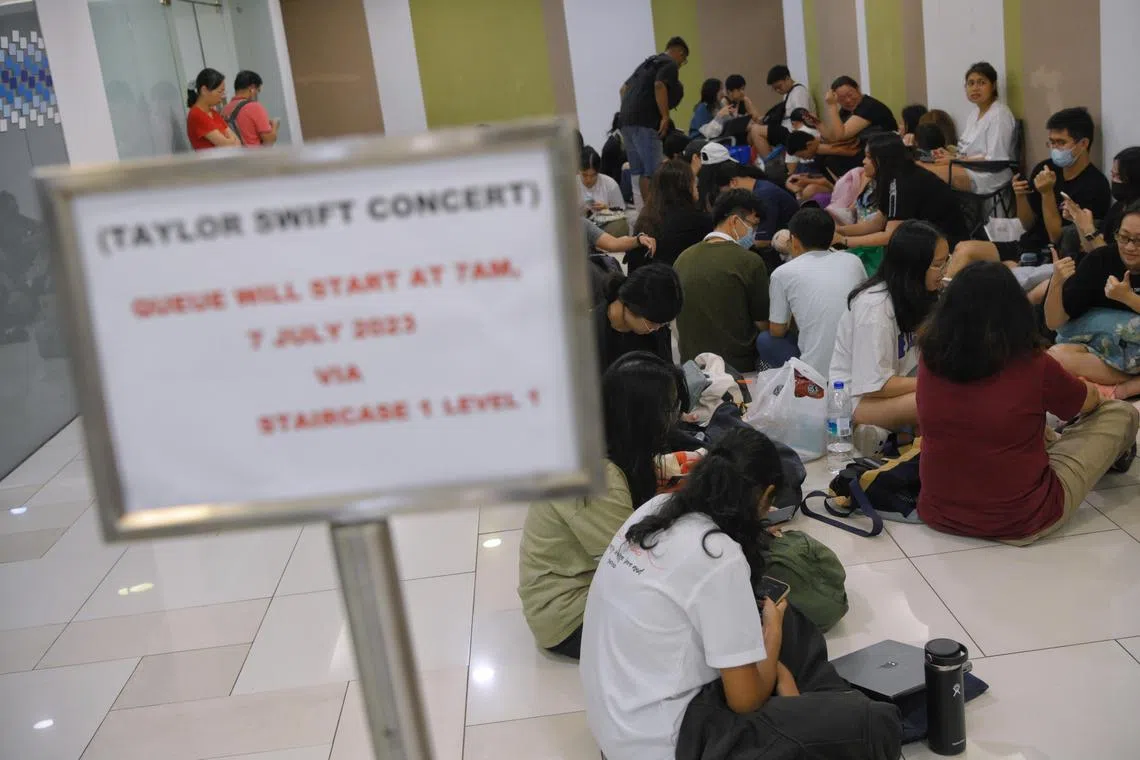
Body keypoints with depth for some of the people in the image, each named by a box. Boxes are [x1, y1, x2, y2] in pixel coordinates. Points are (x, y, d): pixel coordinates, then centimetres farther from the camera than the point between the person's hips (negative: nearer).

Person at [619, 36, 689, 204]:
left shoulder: (648, 63, 26)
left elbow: (624, 88, 25)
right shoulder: (670, 65, -1)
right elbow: (659, 85, -19)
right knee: (653, 172, -10)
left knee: (640, 171, 10)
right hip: (645, 123, -9)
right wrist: (665, 117, -18)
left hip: (627, 121, 9)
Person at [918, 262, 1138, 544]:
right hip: (1018, 525, -4)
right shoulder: (1032, 366, -20)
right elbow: (1090, 400, 5)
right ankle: (1115, 456, 49)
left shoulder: (930, 360, -10)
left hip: (938, 513, 4)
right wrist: (1099, 392, 27)